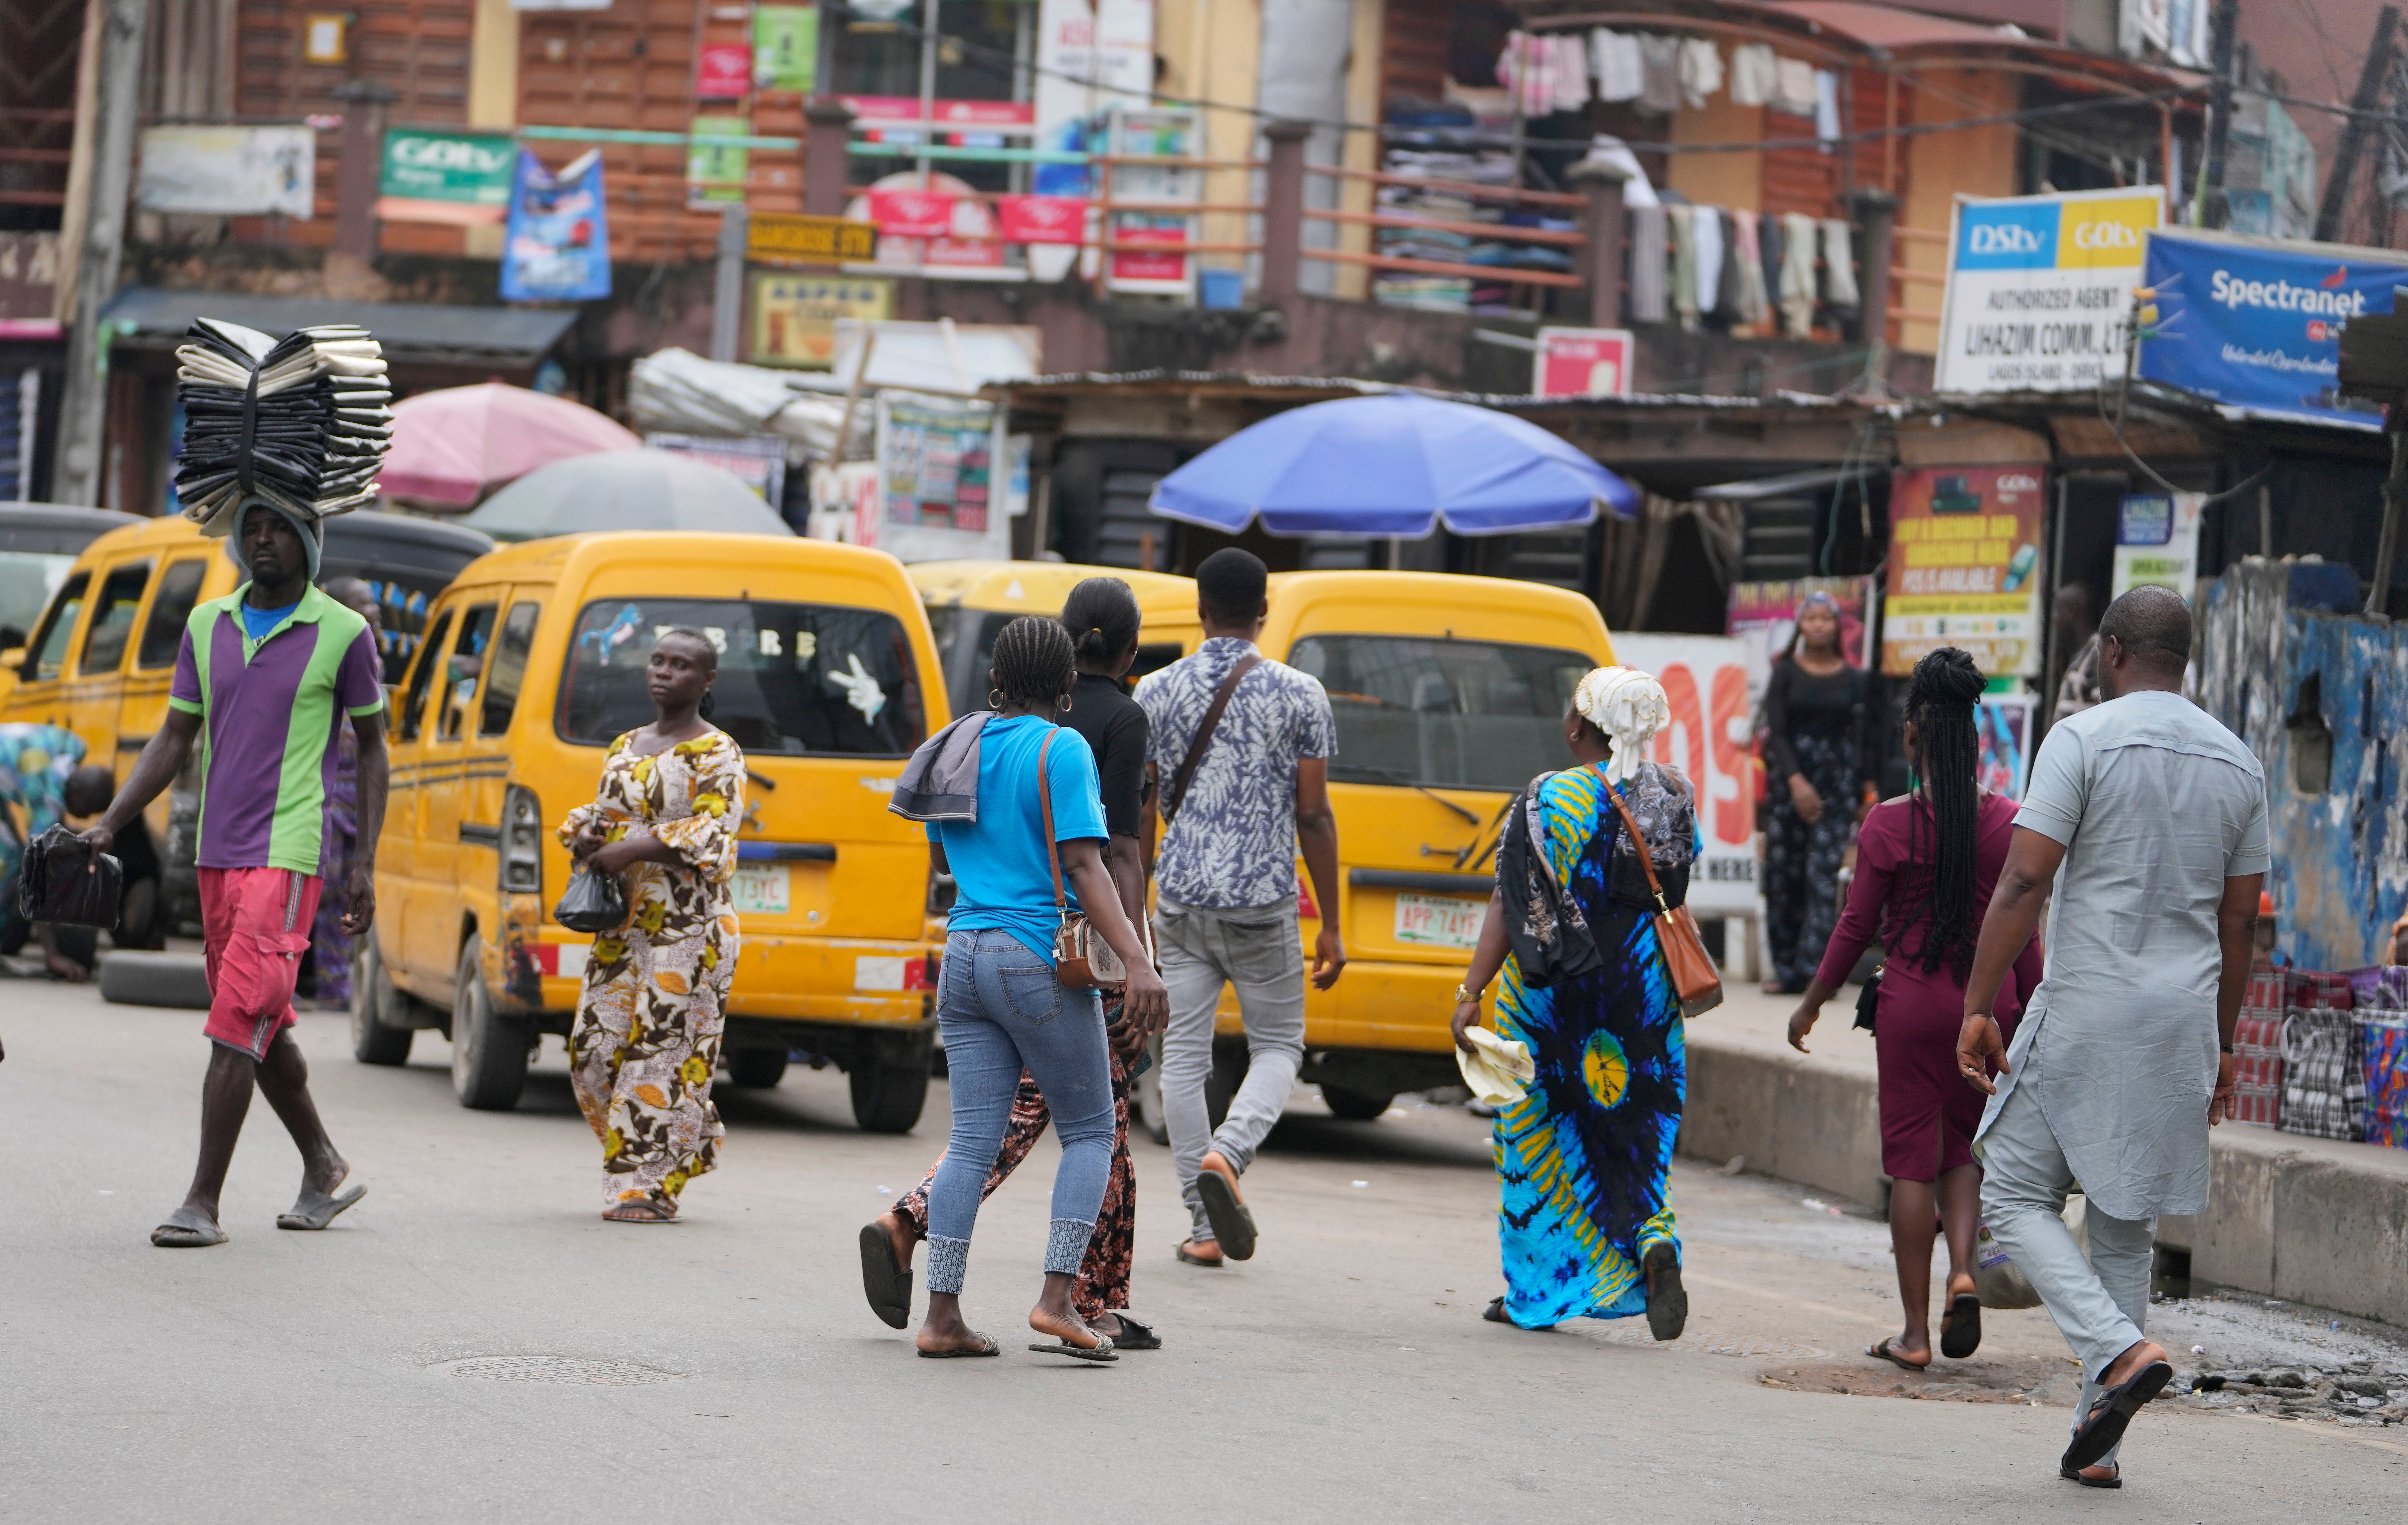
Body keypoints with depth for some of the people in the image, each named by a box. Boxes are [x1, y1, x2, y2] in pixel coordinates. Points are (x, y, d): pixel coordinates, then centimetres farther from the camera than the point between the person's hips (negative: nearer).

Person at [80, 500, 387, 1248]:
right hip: (218, 852, 6)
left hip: (287, 855, -6)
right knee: (263, 1026, 13)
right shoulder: (207, 625, 10)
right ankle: (324, 1168, 31)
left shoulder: (342, 634, -3)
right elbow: (174, 739, 13)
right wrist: (107, 826, 3)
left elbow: (371, 746, 3)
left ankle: (203, 1204, -13)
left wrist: (365, 863, -3)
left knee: (238, 1026, -13)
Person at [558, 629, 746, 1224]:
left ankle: (651, 1186, -4)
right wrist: (584, 834, 2)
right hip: (622, 923, 7)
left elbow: (711, 832, -16)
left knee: (664, 1048, -9)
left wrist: (632, 851, -22)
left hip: (688, 925, -7)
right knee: (594, 1048, 4)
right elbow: (601, 813, 26)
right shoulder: (626, 747, 17)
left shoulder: (716, 754, -5)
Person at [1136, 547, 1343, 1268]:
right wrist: (1331, 927, 2)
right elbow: (1313, 817, -4)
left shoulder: (1156, 692, 2)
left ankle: (1206, 1227, 6)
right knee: (1278, 1046, 12)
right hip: (1264, 901, -2)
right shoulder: (1299, 695, -4)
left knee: (1184, 1057, 7)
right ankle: (1227, 1154, -16)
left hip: (1181, 900, 2)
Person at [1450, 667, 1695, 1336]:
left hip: (1554, 990, -3)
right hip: (1645, 987, 3)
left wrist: (1471, 993, -15)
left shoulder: (1547, 800, -11)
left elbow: (1511, 909, -15)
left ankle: (1535, 1291, 12)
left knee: (1540, 1129, 8)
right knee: (1636, 1129, 11)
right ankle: (1654, 1240, -17)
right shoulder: (1674, 796, 0)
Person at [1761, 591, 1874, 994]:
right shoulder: (1785, 674, 4)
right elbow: (1776, 732, -4)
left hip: (1838, 781, -1)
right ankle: (1787, 970, 7)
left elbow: (1862, 738, 8)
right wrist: (1797, 781, -16)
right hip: (1791, 778, 1)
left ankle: (1816, 969, -18)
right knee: (1783, 874, 0)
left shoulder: (1854, 680, 7)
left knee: (1823, 874, -12)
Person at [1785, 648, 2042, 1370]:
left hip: (1913, 1000, -3)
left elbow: (1858, 925, -4)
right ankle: (1964, 1271, -6)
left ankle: (1915, 1332, 5)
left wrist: (1812, 1003, 9)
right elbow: (2023, 930, 2)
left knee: (1912, 1161, 4)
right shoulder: (2006, 821, -2)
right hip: (1987, 1003, 3)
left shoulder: (1890, 823, -9)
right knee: (1965, 1147, 19)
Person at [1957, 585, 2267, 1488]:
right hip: (2183, 1021, 6)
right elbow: (2238, 923, 13)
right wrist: (2220, 1051, 20)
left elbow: (2023, 885, -14)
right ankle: (2096, 1443, 10)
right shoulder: (2237, 763, 10)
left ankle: (2120, 1351, -16)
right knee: (2125, 1226, 12)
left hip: (2085, 1009, -5)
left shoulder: (2083, 739, -7)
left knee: (2016, 1194, 5)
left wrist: (1978, 1009, -11)